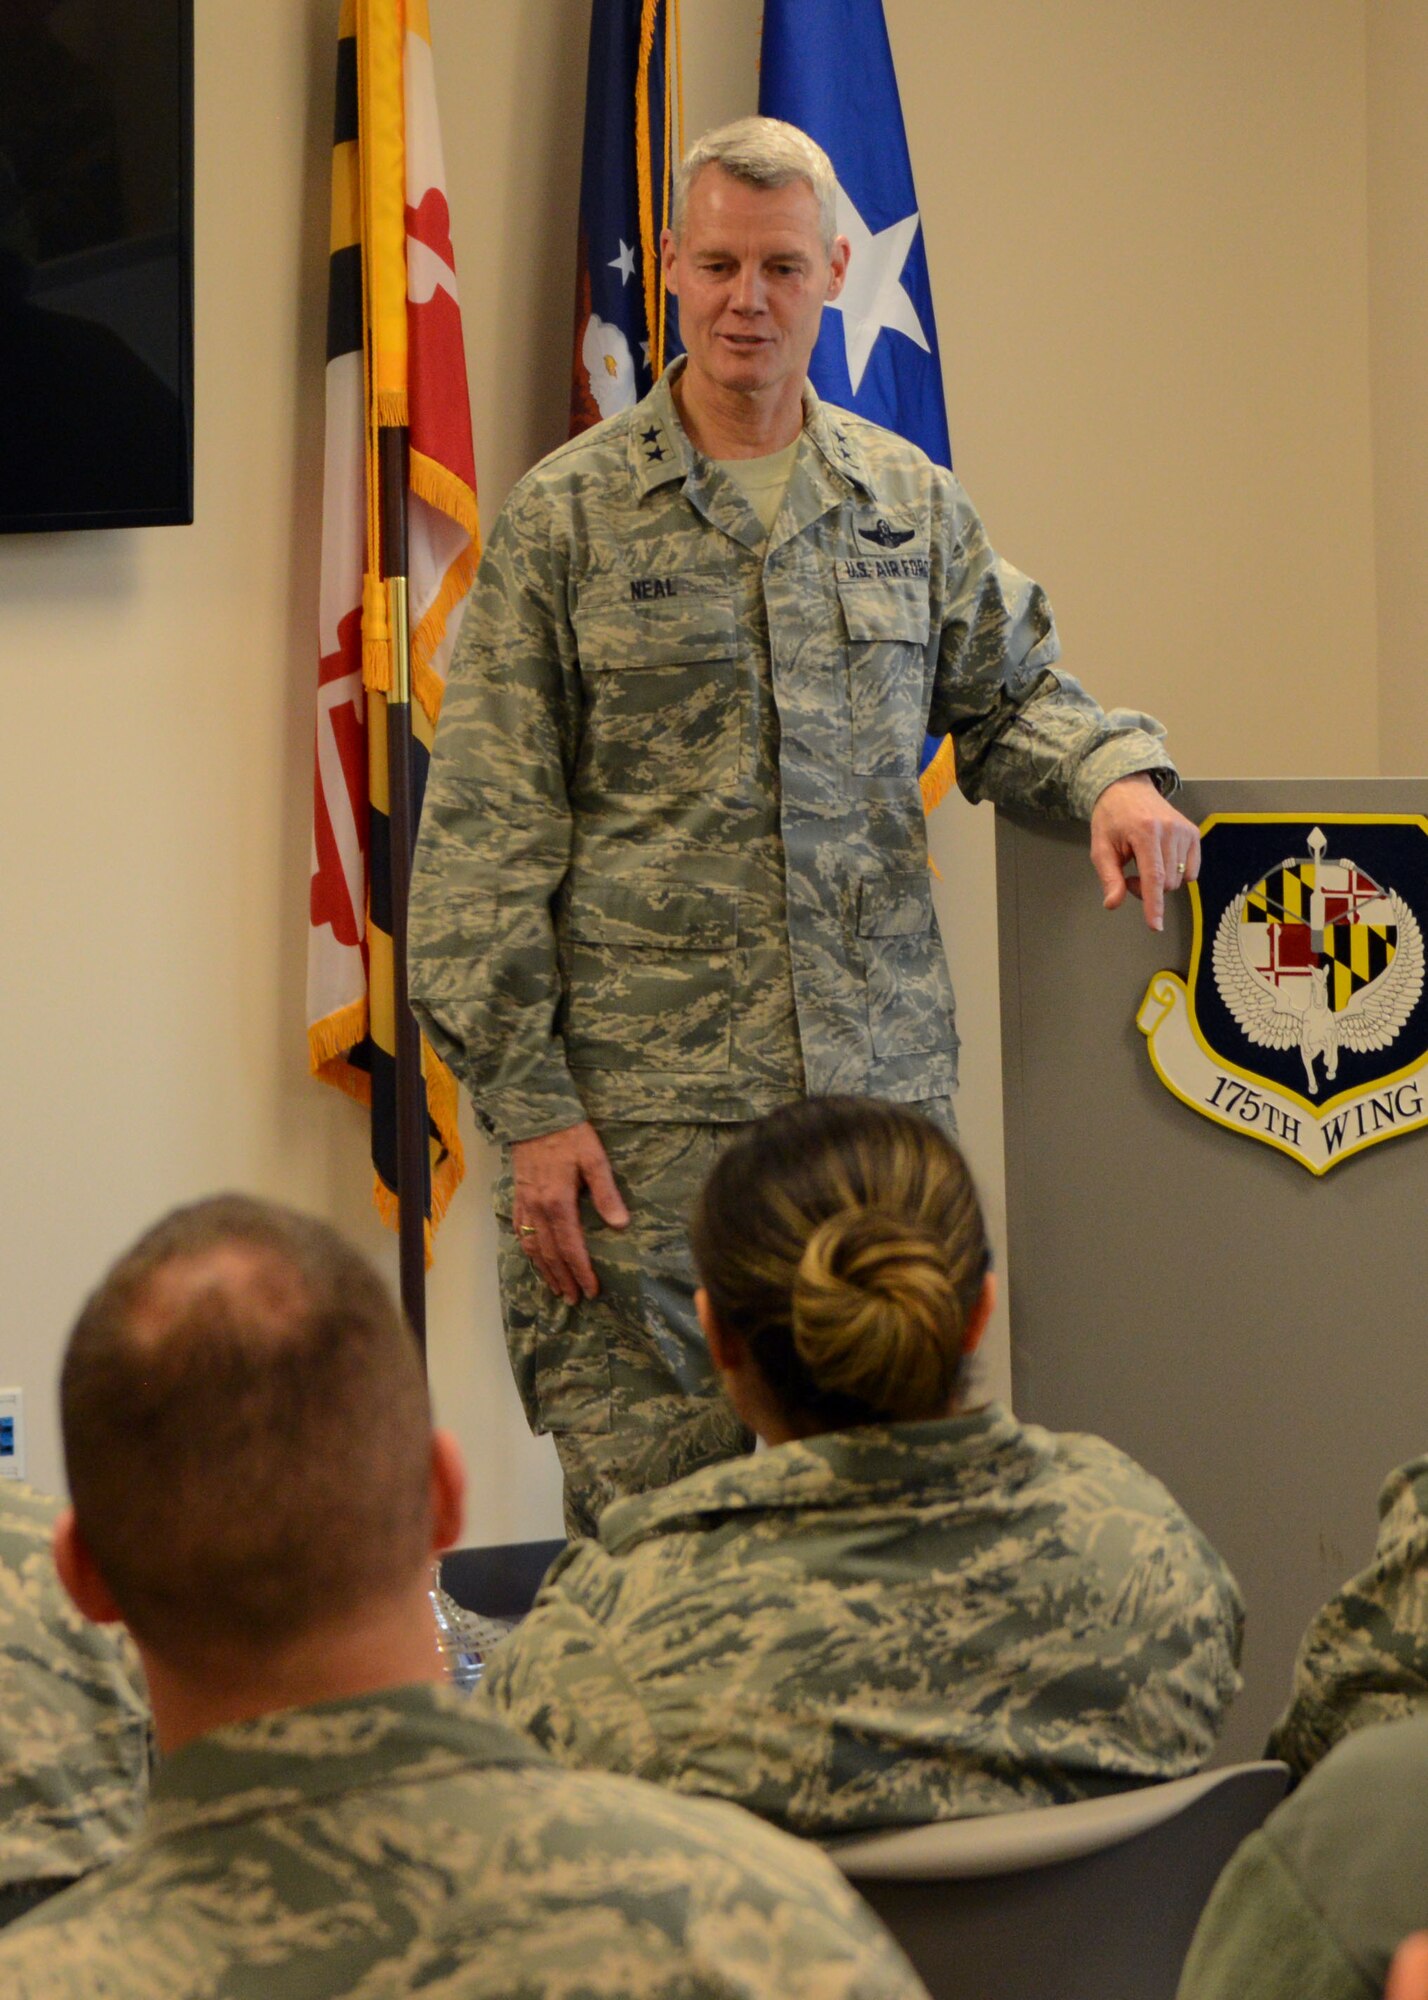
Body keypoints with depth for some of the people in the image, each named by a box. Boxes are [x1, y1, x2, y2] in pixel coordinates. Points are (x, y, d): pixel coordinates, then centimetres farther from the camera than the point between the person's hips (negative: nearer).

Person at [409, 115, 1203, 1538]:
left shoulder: (914, 504, 12)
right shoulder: (567, 517, 1)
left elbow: (1007, 693, 22)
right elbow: (485, 834, -1)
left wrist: (1113, 772, -3)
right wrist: (526, 1099, -8)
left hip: (881, 1094, 4)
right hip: (647, 1106, -3)